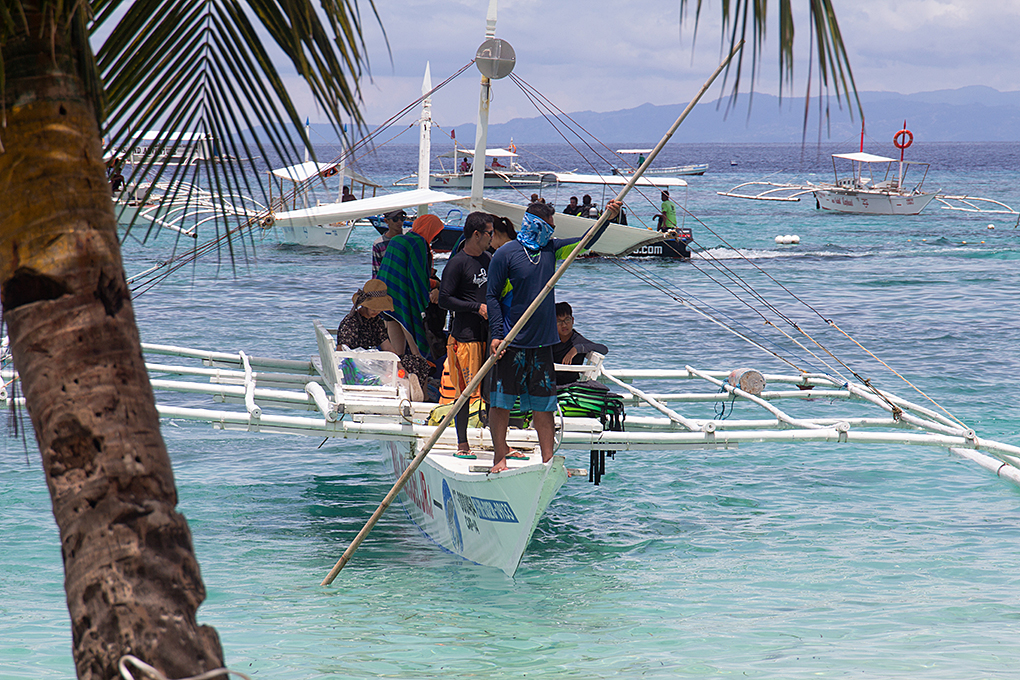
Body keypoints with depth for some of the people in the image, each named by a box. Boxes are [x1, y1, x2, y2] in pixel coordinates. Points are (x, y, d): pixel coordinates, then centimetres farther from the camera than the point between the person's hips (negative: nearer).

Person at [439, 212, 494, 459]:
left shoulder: (488, 259, 14)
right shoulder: (457, 263, -10)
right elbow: (444, 300, -14)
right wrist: (477, 307, -17)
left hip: (488, 334, 7)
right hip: (465, 335, -7)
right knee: (465, 391, -3)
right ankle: (462, 445, 5)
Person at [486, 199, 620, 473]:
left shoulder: (551, 250, 11)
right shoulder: (505, 255, -7)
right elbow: (493, 297, -7)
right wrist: (496, 334, -14)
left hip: (543, 342, 6)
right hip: (512, 343, -5)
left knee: (544, 404, 6)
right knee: (501, 401, 0)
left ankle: (548, 459, 9)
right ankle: (499, 457, 9)